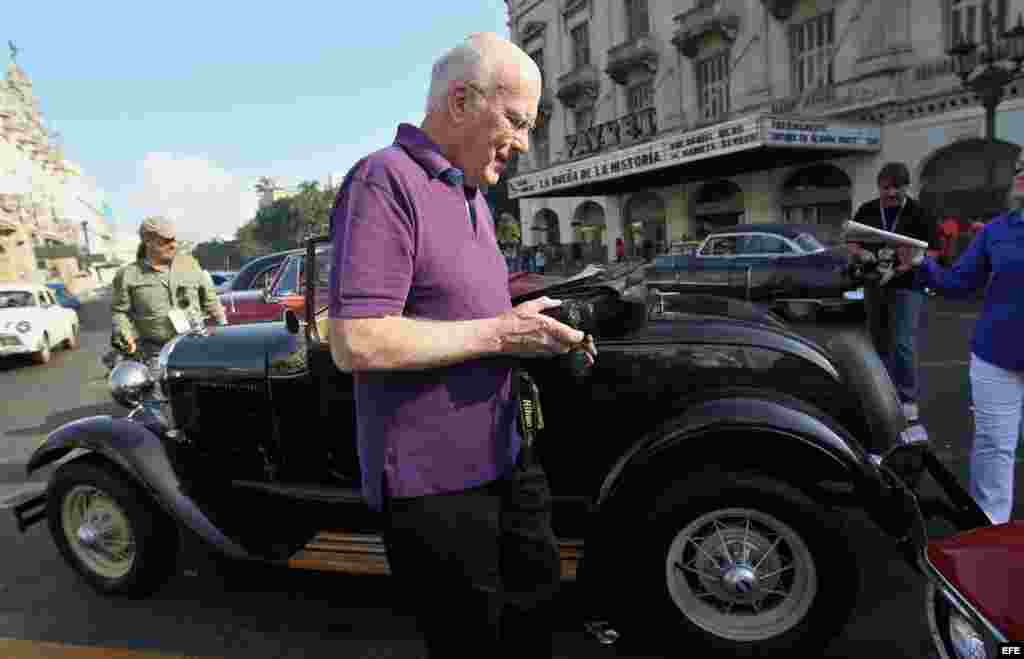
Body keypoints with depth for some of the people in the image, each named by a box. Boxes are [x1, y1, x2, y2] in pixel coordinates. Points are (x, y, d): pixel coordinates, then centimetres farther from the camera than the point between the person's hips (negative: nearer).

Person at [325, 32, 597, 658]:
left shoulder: (472, 194, 14)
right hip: (434, 482, -9)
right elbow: (356, 344, -25)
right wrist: (498, 334, -20)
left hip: (504, 458, 9)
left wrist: (535, 328, 4)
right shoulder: (385, 181, -17)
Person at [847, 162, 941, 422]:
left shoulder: (919, 213, -5)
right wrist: (862, 253, -13)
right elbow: (850, 243, 9)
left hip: (907, 286, -4)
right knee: (879, 342, 13)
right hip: (874, 284, 4)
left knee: (903, 344, -8)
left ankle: (908, 399, 4)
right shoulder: (866, 211, 5)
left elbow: (933, 252, -5)